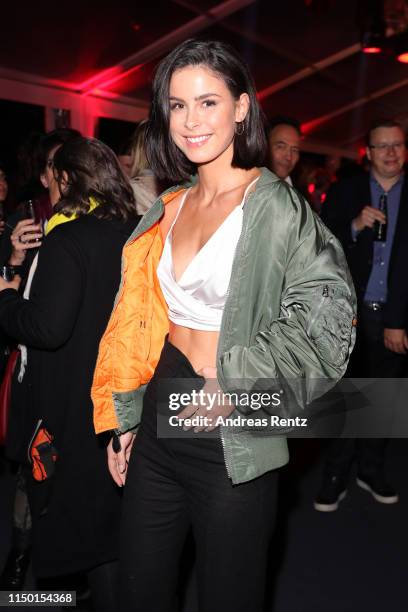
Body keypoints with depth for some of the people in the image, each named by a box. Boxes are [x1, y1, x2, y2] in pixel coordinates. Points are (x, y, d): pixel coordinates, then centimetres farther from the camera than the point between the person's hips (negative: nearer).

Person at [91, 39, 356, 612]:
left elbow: (326, 316, -19)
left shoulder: (277, 208, -11)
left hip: (229, 443, -5)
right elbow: (136, 323, 12)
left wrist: (238, 384, -21)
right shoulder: (168, 208, 8)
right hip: (156, 426, 6)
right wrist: (124, 419, 12)